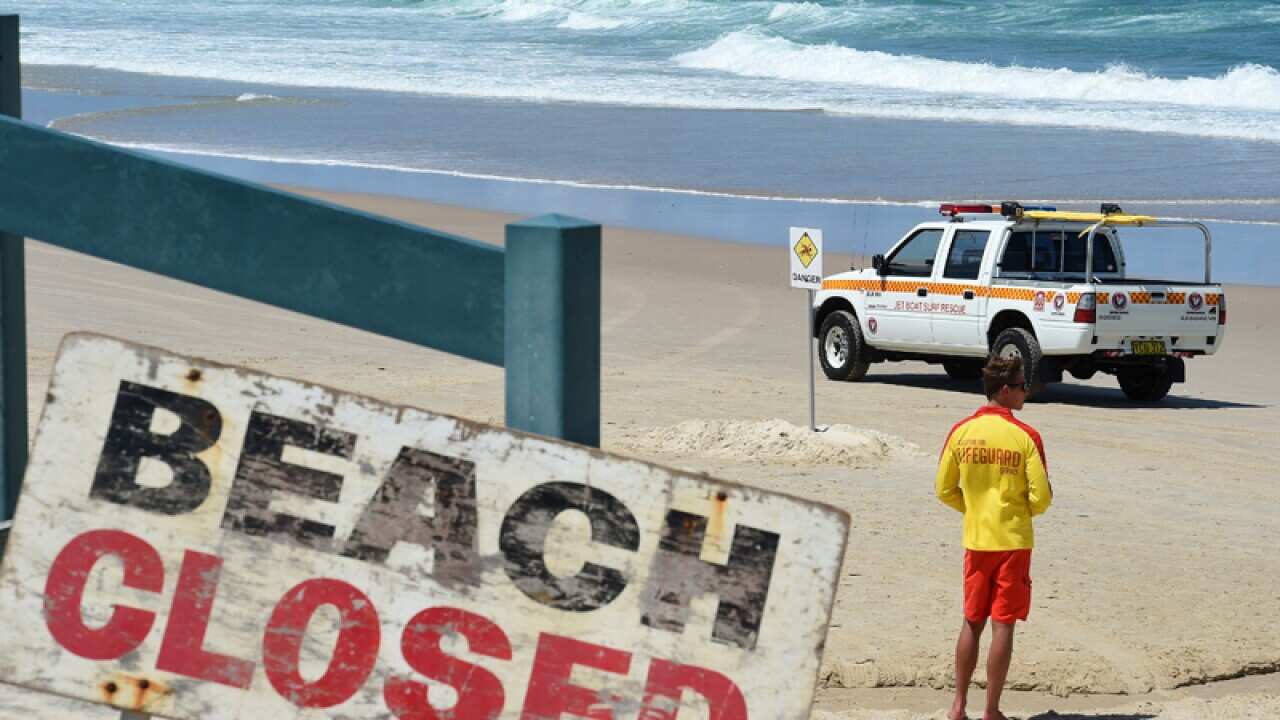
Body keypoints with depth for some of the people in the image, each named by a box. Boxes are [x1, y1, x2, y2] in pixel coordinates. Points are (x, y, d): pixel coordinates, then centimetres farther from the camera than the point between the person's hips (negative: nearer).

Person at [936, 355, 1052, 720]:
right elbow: (1041, 497, -11)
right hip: (1013, 540, -4)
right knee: (1003, 625, 2)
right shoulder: (1025, 436, -12)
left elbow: (945, 491, 4)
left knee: (972, 623, 15)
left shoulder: (961, 431, -1)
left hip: (976, 540, 4)